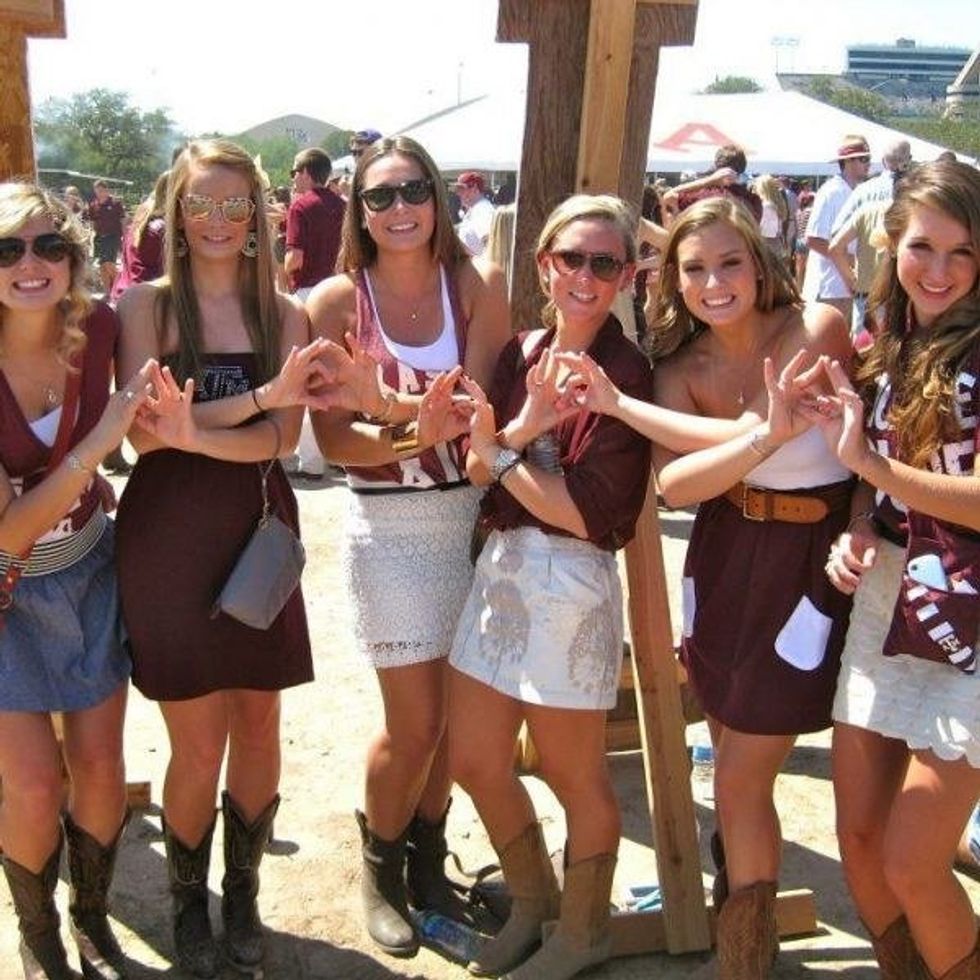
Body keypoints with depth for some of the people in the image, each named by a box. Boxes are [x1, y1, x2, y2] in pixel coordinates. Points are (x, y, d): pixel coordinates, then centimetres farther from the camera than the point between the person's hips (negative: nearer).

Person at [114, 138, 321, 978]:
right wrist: (260, 395, -20)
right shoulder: (145, 305, -1)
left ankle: (243, 895, 33)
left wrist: (196, 431, -25)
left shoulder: (286, 316, 5)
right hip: (167, 538, -2)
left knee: (258, 734, 10)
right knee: (198, 747, 3)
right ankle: (188, 903, 29)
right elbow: (144, 432, -13)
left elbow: (284, 437, -7)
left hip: (258, 534, 2)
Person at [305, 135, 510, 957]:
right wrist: (412, 435, -27)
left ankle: (428, 859, 37)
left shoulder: (477, 285, -2)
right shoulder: (338, 300, -5)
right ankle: (380, 866, 30)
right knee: (415, 723, 2)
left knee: (459, 711, 12)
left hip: (476, 512, 2)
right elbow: (332, 437, -9)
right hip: (390, 526, -2)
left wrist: (392, 405, -30)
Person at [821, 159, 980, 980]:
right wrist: (855, 534, -3)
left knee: (912, 865, -4)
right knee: (858, 841, 12)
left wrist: (869, 461, -23)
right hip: (881, 604, 6)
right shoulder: (884, 353, 8)